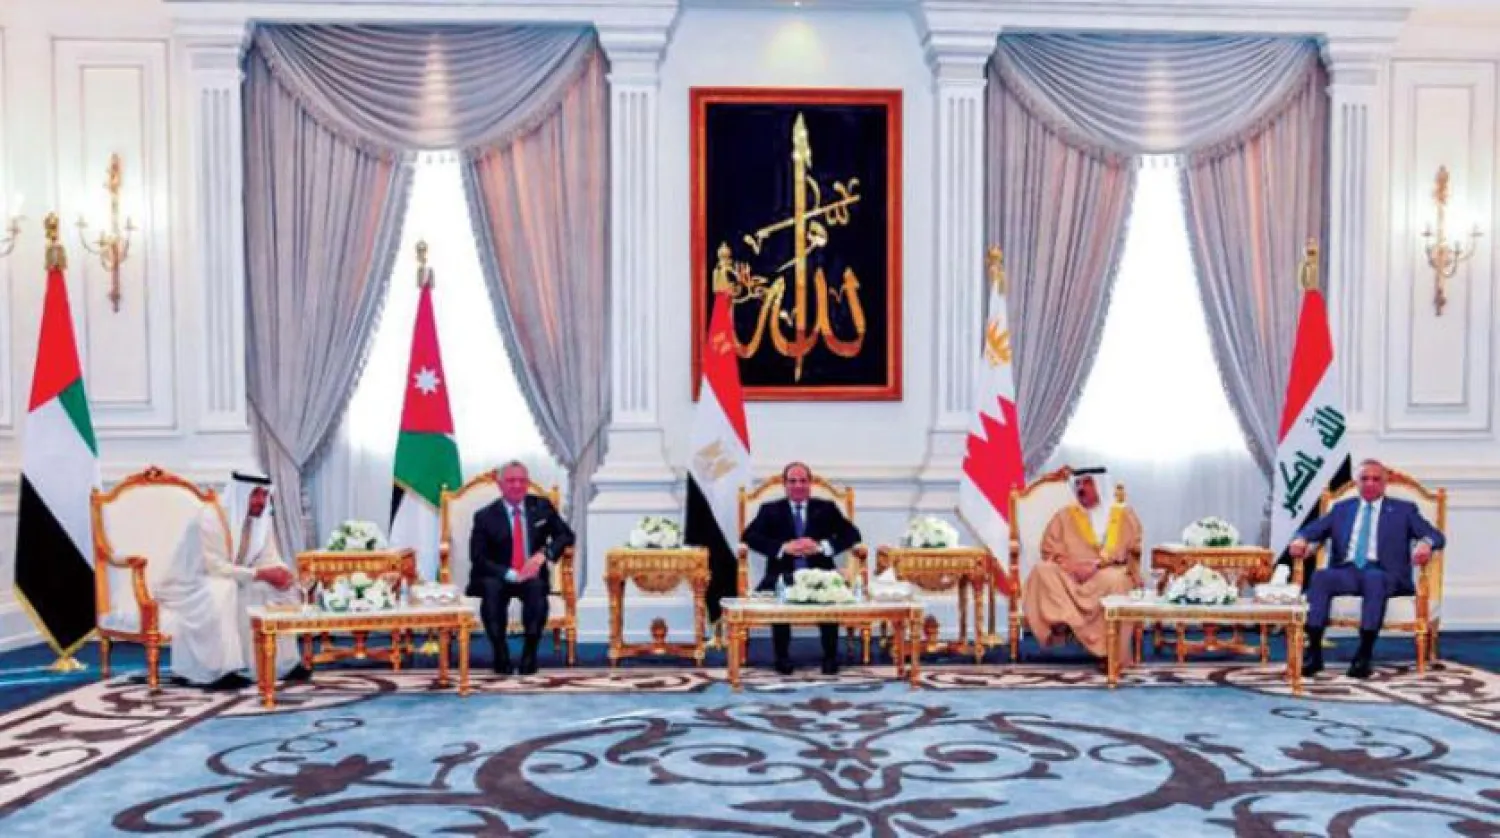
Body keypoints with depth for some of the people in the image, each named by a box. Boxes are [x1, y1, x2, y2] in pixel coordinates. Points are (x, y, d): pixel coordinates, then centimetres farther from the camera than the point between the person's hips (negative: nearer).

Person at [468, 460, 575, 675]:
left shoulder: (542, 507, 6)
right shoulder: (485, 516, -3)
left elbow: (565, 535, 5)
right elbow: (478, 559, -8)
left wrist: (543, 555, -15)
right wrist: (510, 574, -22)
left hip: (532, 576, 1)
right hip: (497, 577, -1)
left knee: (537, 587, -34)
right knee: (491, 588, -36)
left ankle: (530, 654, -25)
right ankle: (501, 655, -24)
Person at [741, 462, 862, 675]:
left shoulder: (826, 508, 15)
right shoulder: (770, 510, 13)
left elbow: (852, 534, 4)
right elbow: (749, 536, -2)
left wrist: (821, 546, -13)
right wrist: (784, 547, -16)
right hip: (784, 575, 0)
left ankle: (830, 657, -13)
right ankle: (782, 657, -13)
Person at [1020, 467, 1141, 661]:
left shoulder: (1124, 514, 10)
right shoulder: (1065, 515, 14)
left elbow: (1132, 550, 3)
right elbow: (1050, 548, 8)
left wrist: (1097, 564, -11)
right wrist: (1070, 564, -13)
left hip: (1109, 572, -2)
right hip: (1068, 573, 2)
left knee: (1112, 581, -37)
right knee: (1042, 571, -27)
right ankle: (1062, 620, -42)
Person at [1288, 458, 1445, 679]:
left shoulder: (1404, 509, 18)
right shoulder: (1341, 508, 24)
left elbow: (1436, 536, 6)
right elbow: (1311, 530, 14)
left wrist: (1425, 543, -20)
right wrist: (1301, 539, -11)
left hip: (1382, 572, -2)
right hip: (1347, 571, 2)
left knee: (1374, 578, -39)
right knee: (1320, 576, -32)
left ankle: (1364, 655, -38)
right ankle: (1314, 652, -34)